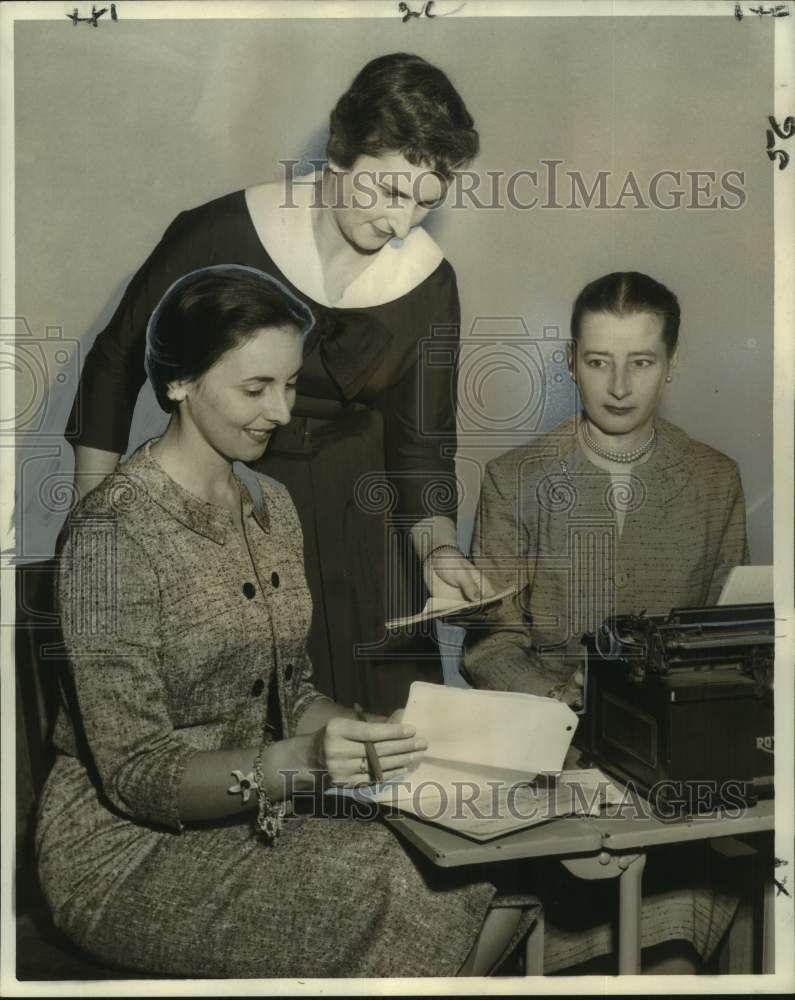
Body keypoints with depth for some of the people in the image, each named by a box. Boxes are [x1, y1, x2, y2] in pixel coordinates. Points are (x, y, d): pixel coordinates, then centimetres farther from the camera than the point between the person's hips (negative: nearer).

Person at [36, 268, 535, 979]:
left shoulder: (272, 506, 6)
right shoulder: (114, 529, -19)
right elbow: (134, 774, -19)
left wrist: (353, 732, -10)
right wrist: (296, 760, -35)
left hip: (254, 816, 6)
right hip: (130, 848, -6)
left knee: (501, 886, -15)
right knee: (393, 883, -27)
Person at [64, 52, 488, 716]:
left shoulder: (428, 282, -7)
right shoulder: (223, 234, -16)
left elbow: (421, 439, -1)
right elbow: (116, 364, -7)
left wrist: (438, 544, -18)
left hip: (351, 512, 3)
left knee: (376, 708, 9)